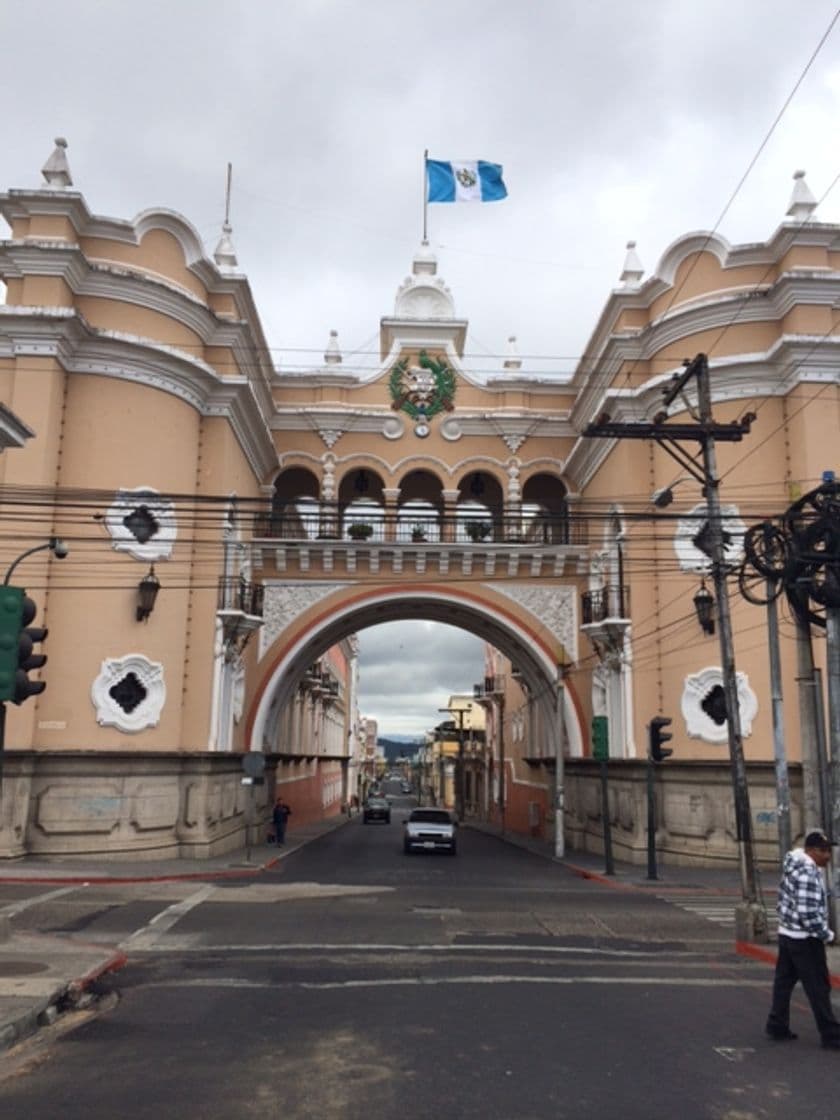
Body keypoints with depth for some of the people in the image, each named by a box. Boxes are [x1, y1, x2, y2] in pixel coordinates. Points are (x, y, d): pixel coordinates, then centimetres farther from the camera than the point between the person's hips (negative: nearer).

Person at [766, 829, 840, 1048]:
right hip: (804, 939, -9)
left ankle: (777, 1027, 22)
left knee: (784, 982, 15)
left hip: (787, 933, 9)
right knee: (818, 988, 2)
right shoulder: (808, 874, -24)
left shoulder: (793, 867, 7)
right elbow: (808, 914, -26)